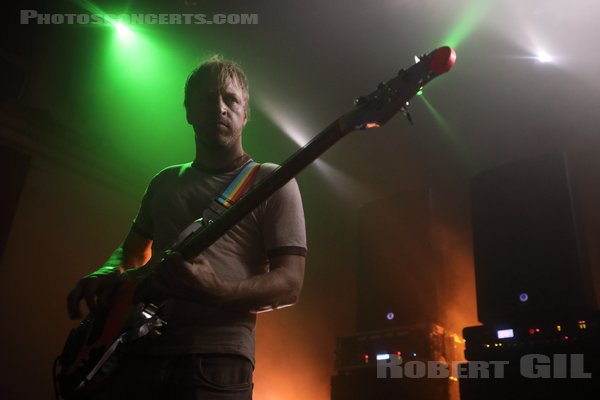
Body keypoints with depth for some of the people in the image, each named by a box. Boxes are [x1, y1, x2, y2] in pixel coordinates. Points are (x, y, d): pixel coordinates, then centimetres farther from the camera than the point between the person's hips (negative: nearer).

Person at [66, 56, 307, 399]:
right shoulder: (165, 182, 17)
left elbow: (290, 283, -7)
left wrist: (215, 292, -24)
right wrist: (106, 277, 5)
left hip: (214, 362, -4)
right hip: (134, 353, 5)